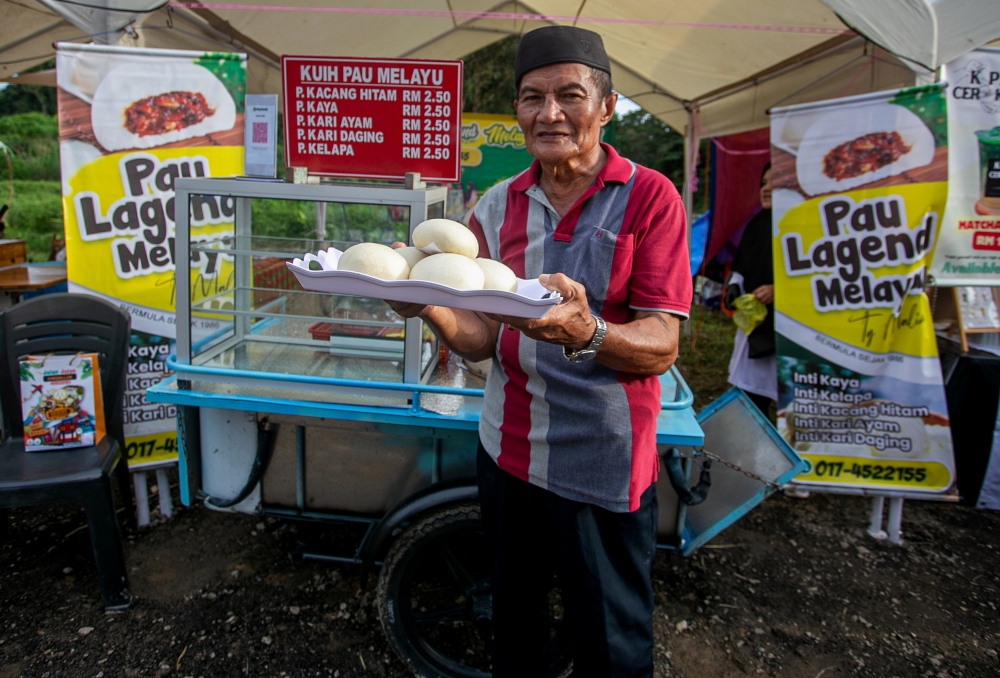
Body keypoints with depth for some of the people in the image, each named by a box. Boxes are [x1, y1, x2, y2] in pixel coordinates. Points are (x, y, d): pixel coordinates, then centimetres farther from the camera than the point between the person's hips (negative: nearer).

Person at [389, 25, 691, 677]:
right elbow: (480, 339, 1)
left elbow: (659, 347, -16)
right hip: (508, 452, 4)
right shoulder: (498, 205, 4)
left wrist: (585, 333, -36)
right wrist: (430, 306, -20)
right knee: (514, 620, 24)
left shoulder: (649, 197, -9)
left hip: (604, 465, -4)